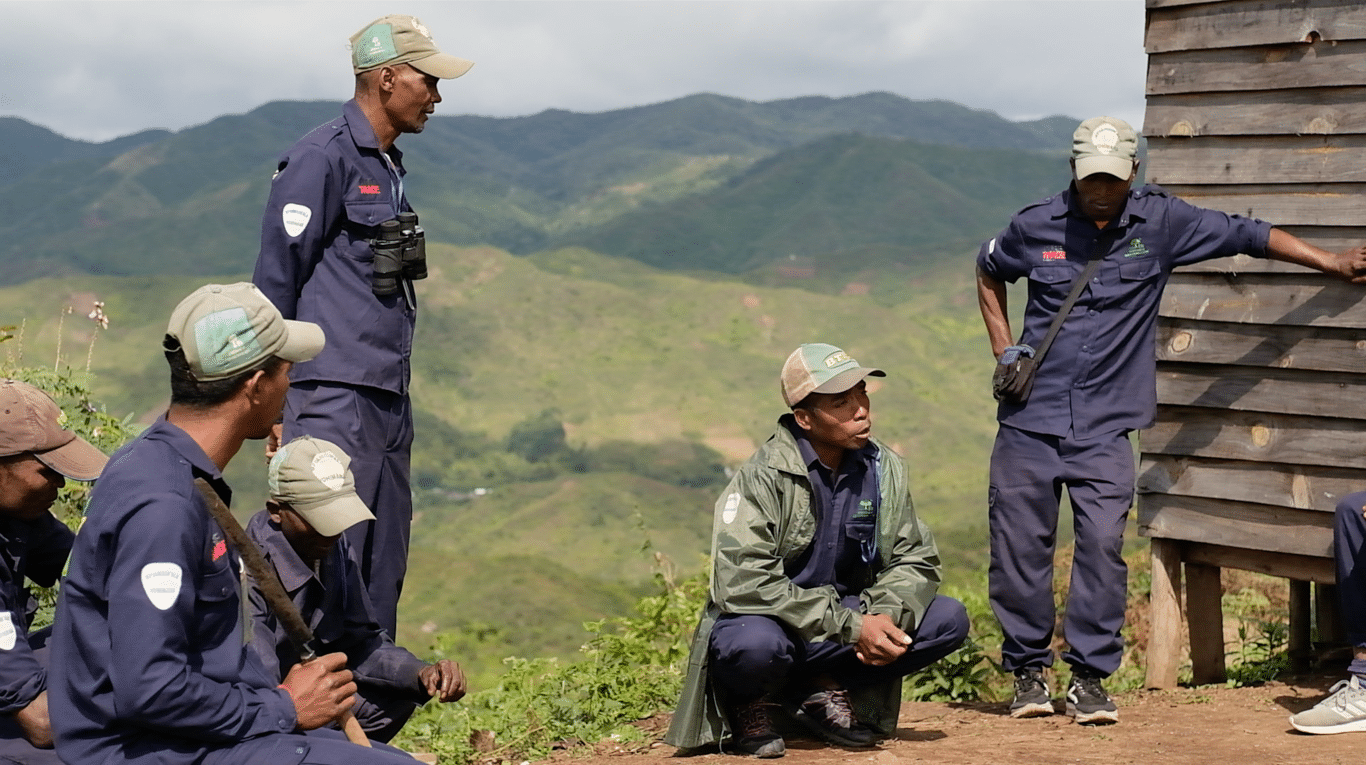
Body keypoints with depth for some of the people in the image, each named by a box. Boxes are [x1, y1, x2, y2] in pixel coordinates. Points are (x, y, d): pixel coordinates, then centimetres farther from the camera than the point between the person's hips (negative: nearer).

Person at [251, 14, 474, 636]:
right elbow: (275, 281, -10)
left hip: (388, 406, 9)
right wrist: (275, 401, -12)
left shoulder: (387, 165, 19)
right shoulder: (322, 159, -9)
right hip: (335, 404, -9)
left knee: (382, 577, 11)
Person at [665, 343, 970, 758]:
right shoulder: (764, 476, -18)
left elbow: (915, 559, 4)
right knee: (756, 645, -40)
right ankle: (752, 705, -3)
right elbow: (742, 582, -26)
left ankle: (823, 690, -1)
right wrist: (850, 627, -28)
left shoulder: (884, 468, -1)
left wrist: (885, 614, -20)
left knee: (948, 619, -14)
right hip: (770, 622, -5)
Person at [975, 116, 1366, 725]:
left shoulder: (1161, 223, 1)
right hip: (1029, 418, 1)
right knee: (1019, 546, 1)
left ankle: (1089, 678, 3)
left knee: (1102, 546, -10)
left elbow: (1249, 236, 9)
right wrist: (1002, 349, 11)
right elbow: (988, 272, 22)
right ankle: (1028, 671, 17)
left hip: (1105, 426, -1)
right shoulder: (1035, 226, 3)